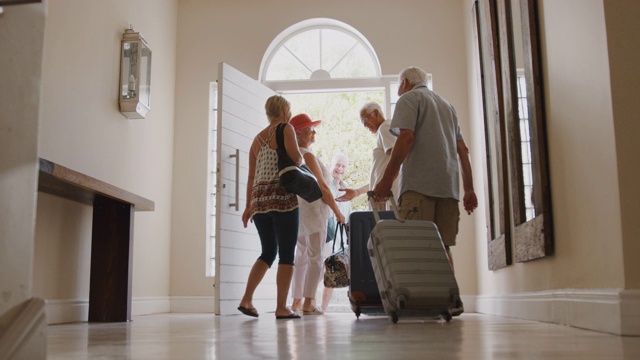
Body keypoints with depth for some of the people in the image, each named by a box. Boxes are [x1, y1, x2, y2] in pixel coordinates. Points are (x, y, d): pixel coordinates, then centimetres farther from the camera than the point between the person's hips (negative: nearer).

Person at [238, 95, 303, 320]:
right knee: (286, 253, -2)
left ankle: (246, 299, 7)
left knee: (268, 252, 15)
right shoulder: (286, 129, 0)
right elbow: (296, 158, -15)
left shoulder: (257, 139, 18)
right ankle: (281, 307, -3)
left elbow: (251, 176, 16)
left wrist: (248, 206, 16)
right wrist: (301, 159, 8)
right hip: (282, 198, -7)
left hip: (259, 199, 7)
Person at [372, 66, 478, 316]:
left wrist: (386, 180, -11)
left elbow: (406, 138, -10)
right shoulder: (446, 104, 28)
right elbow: (462, 150, 20)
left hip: (420, 184, -7)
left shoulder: (409, 99, 7)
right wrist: (469, 189, 17)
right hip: (449, 185, 7)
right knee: (442, 246, 8)